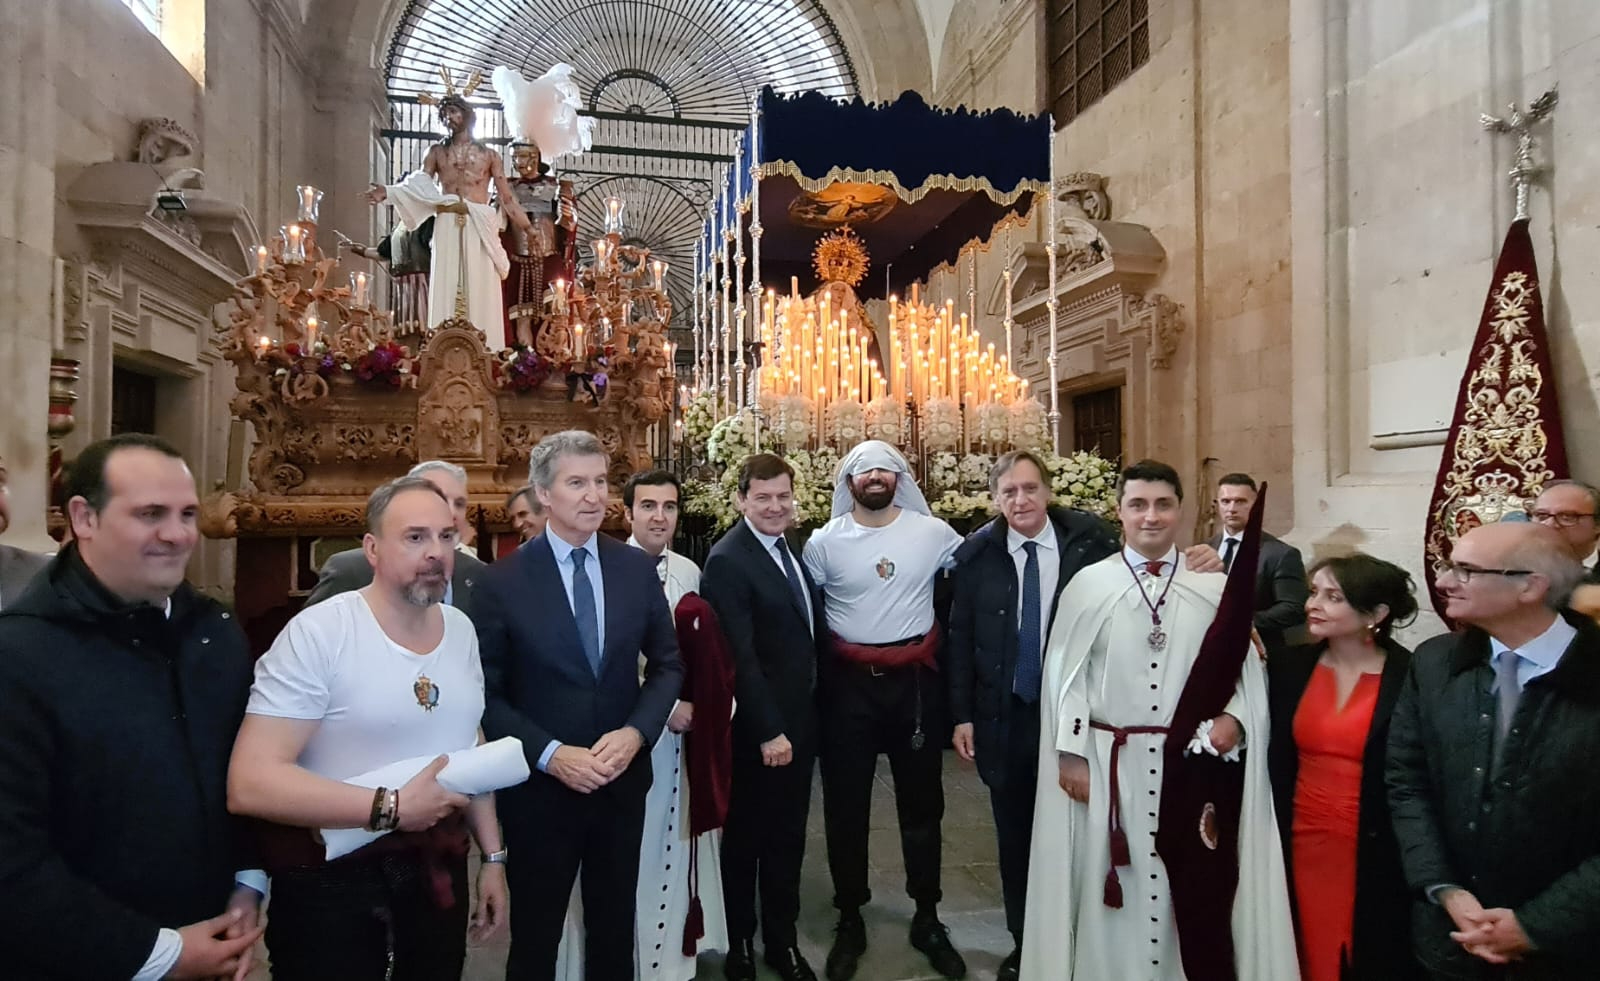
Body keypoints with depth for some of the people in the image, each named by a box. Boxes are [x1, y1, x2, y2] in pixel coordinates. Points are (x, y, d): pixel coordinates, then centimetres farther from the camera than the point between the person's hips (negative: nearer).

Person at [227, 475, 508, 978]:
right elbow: (249, 782, -23)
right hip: (331, 878, -6)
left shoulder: (461, 629, 2)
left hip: (440, 868, 6)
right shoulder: (318, 633, -18)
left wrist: (492, 855, 10)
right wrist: (391, 807, -21)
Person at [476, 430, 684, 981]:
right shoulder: (504, 582, -11)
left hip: (621, 779, 2)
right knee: (535, 936, 19)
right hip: (540, 786, -2)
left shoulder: (637, 569, -2)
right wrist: (550, 754, -19)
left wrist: (635, 732, -13)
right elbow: (486, 694, -8)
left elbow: (668, 665, 3)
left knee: (615, 930, 20)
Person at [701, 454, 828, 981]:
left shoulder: (791, 546, 7)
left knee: (788, 836, 18)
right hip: (757, 728, -7)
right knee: (746, 838, 13)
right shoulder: (727, 561, -18)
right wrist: (768, 731, -21)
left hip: (799, 718, 7)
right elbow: (740, 657, -22)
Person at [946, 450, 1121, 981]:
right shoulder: (975, 555, -3)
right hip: (1003, 717, 2)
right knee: (1015, 837, 13)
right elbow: (960, 638, 1)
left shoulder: (1092, 543, -8)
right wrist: (962, 715, 0)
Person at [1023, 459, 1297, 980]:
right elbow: (1066, 676, -1)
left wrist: (1234, 717, -12)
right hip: (1111, 763, -1)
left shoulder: (1214, 586, 3)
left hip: (1196, 762, 1)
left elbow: (1246, 667, 7)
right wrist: (1071, 756, -5)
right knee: (1114, 895, 9)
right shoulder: (1087, 584, -1)